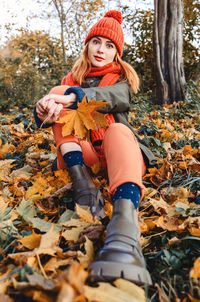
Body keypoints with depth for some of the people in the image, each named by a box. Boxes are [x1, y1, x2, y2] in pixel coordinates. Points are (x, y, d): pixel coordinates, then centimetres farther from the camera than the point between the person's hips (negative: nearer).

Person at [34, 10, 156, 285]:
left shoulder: (122, 78, 15)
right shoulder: (72, 79, 19)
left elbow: (116, 97, -12)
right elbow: (44, 117, 2)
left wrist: (72, 97, -29)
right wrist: (46, 110, -23)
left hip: (118, 150, -1)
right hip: (83, 153, 2)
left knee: (117, 131, -34)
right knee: (58, 96, -10)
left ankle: (125, 223, -63)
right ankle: (83, 184, -29)